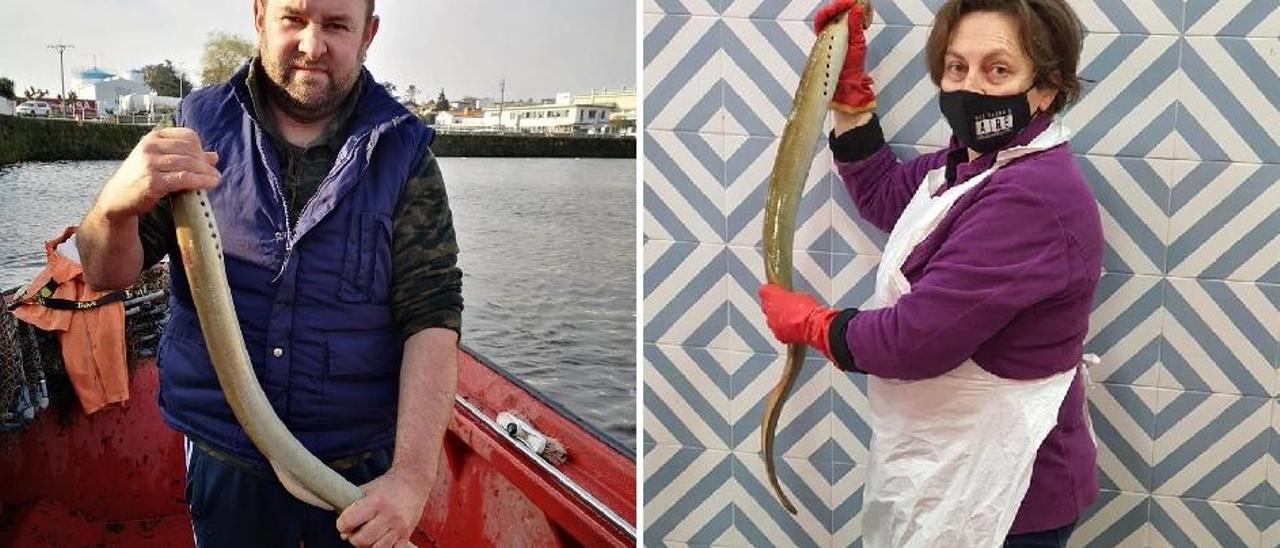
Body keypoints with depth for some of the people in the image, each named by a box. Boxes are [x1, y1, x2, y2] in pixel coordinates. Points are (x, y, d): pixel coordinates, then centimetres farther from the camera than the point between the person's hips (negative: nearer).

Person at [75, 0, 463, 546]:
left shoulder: (403, 154, -8)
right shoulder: (201, 125, -2)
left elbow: (431, 317, -14)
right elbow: (106, 274, -3)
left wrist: (412, 475, -25)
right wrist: (116, 206, -27)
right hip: (222, 458, 2)